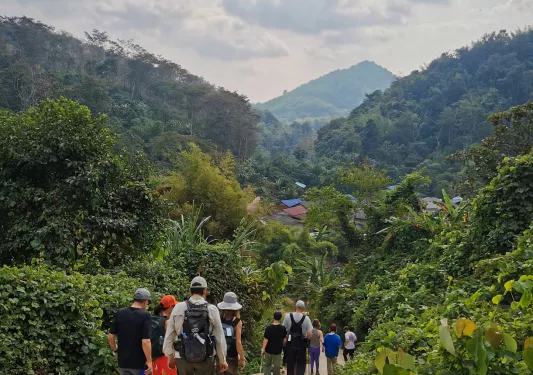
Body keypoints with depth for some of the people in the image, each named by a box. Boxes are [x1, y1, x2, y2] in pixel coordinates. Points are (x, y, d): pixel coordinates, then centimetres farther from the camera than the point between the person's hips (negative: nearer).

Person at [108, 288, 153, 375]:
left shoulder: (119, 313, 0)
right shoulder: (145, 315, -14)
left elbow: (110, 337, 3)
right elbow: (145, 342, -20)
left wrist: (116, 350, 20)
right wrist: (149, 361, -11)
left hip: (123, 361, 4)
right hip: (140, 362, -4)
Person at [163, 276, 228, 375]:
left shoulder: (179, 308, -2)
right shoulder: (212, 309, -5)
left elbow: (169, 334, 3)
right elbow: (220, 337, -2)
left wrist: (170, 356, 15)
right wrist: (222, 360, 8)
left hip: (183, 357, 1)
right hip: (205, 358, -1)